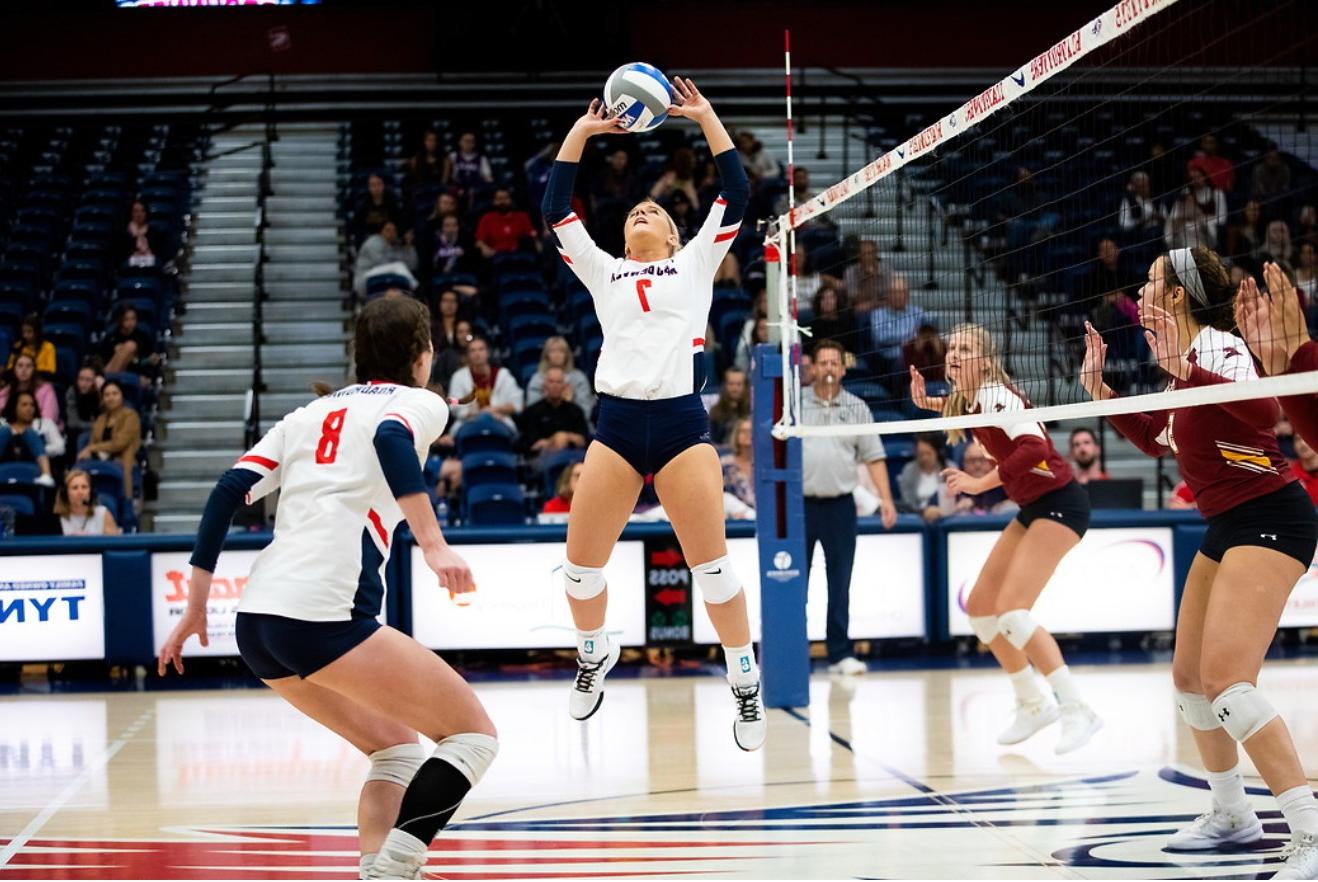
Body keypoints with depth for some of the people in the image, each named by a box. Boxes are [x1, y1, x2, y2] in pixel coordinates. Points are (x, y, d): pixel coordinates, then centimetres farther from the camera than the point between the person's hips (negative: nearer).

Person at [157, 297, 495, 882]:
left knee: (398, 749, 20)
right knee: (473, 735, 2)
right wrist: (434, 544, -26)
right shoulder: (418, 402, 9)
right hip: (323, 613, -7)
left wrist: (196, 608, 18)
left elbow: (230, 490, 15)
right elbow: (391, 440, -16)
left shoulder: (312, 412, 25)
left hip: (256, 621, 7)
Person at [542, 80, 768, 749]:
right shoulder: (602, 271, 19)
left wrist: (707, 118, 9)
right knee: (581, 563, 1)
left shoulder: (695, 263, 15)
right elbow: (555, 209, 14)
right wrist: (580, 132, 14)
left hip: (682, 423, -2)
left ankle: (746, 686, 6)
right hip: (616, 423, 2)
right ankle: (595, 654, 28)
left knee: (711, 564, -6)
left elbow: (736, 194, 8)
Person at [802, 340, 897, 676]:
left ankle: (840, 653, 7)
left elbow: (873, 457, 8)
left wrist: (886, 499, -2)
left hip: (840, 506, 1)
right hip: (799, 504, -1)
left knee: (840, 583, 2)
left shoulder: (857, 408, 8)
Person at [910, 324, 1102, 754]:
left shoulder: (996, 394, -18)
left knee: (1011, 611, -20)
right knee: (980, 608, 10)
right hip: (1032, 508, 10)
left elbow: (1035, 448, -33)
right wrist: (928, 402, 15)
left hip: (1058, 504, -10)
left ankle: (1077, 710, -17)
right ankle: (1032, 704, 22)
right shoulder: (968, 399, 7)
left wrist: (981, 483, -30)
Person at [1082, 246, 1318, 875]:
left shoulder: (1218, 346, -15)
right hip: (1227, 527, 10)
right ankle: (1232, 815, 30)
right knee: (1189, 677, 14)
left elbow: (1264, 410, -35)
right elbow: (1158, 440, 29)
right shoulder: (1187, 359, 13)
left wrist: (1185, 370, -40)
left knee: (1224, 679, -21)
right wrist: (1099, 391, 22)